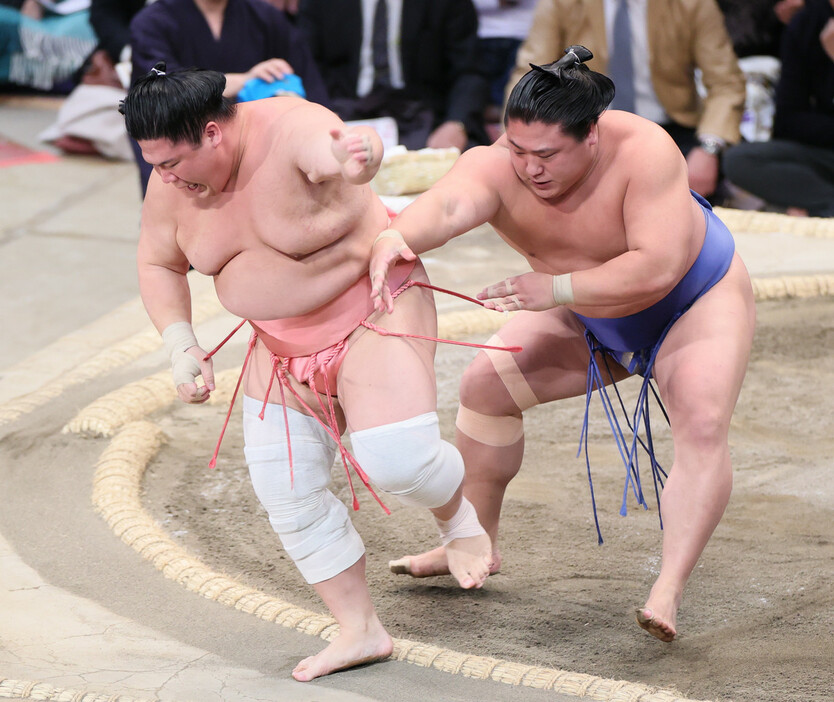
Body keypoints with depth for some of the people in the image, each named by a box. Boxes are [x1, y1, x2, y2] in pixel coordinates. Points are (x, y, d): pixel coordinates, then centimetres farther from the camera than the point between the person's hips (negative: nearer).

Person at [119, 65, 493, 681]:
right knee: (287, 491, -1)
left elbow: (336, 149, -51)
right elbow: (160, 265, 7)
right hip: (284, 346, 7)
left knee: (396, 460, -22)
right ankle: (361, 631, 13)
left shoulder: (292, 131, -28)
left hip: (372, 309, -6)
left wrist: (356, 157, -75)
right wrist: (181, 346, -7)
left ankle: (455, 512, 16)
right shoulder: (171, 184, -9)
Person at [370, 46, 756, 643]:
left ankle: (670, 591, -30)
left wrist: (555, 289, -46)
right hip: (593, 320, 5)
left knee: (702, 423, -27)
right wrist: (396, 238, -72)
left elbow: (657, 268, -43)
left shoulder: (644, 152, -38)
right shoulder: (497, 167, -29)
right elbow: (447, 204, -51)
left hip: (696, 301, -5)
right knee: (487, 383, 0)